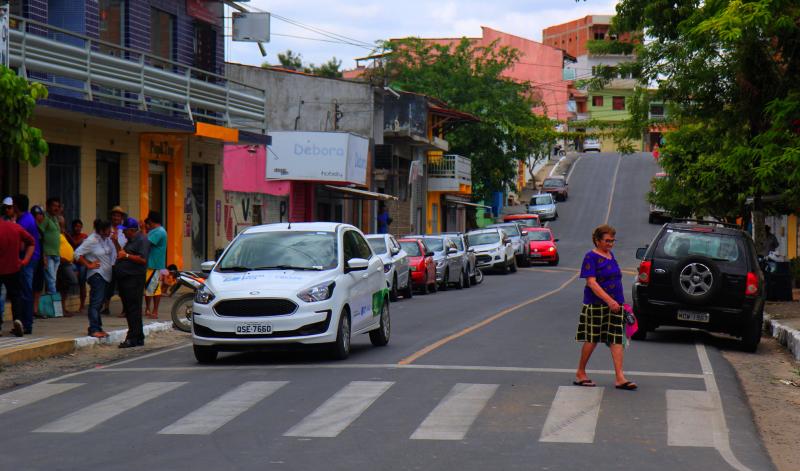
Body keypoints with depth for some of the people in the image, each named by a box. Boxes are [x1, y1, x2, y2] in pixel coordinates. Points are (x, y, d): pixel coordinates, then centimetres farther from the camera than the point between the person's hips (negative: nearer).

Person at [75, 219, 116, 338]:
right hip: (96, 275, -8)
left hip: (107, 275, 8)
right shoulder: (92, 240, -13)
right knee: (96, 302, -11)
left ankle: (98, 328, 15)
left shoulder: (107, 239, 9)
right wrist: (88, 265, -13)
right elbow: (77, 253, -14)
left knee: (100, 302, 11)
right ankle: (94, 329, -12)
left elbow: (114, 252, 26)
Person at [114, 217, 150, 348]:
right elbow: (121, 254, 31)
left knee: (133, 309, -10)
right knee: (128, 309, 11)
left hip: (134, 279, -10)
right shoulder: (130, 241, 22)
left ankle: (133, 338, -10)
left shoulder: (142, 240, -10)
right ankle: (138, 338, 16)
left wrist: (126, 255, -16)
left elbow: (143, 259, -19)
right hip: (124, 279, 10)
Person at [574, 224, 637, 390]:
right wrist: (609, 300, -26)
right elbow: (591, 282, -19)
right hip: (596, 304, -7)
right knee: (592, 339, 2)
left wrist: (619, 301, 20)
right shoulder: (591, 257, -11)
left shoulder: (610, 255, 13)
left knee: (617, 339, -1)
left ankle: (619, 377, -4)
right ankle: (580, 373, 17)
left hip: (615, 304, 7)